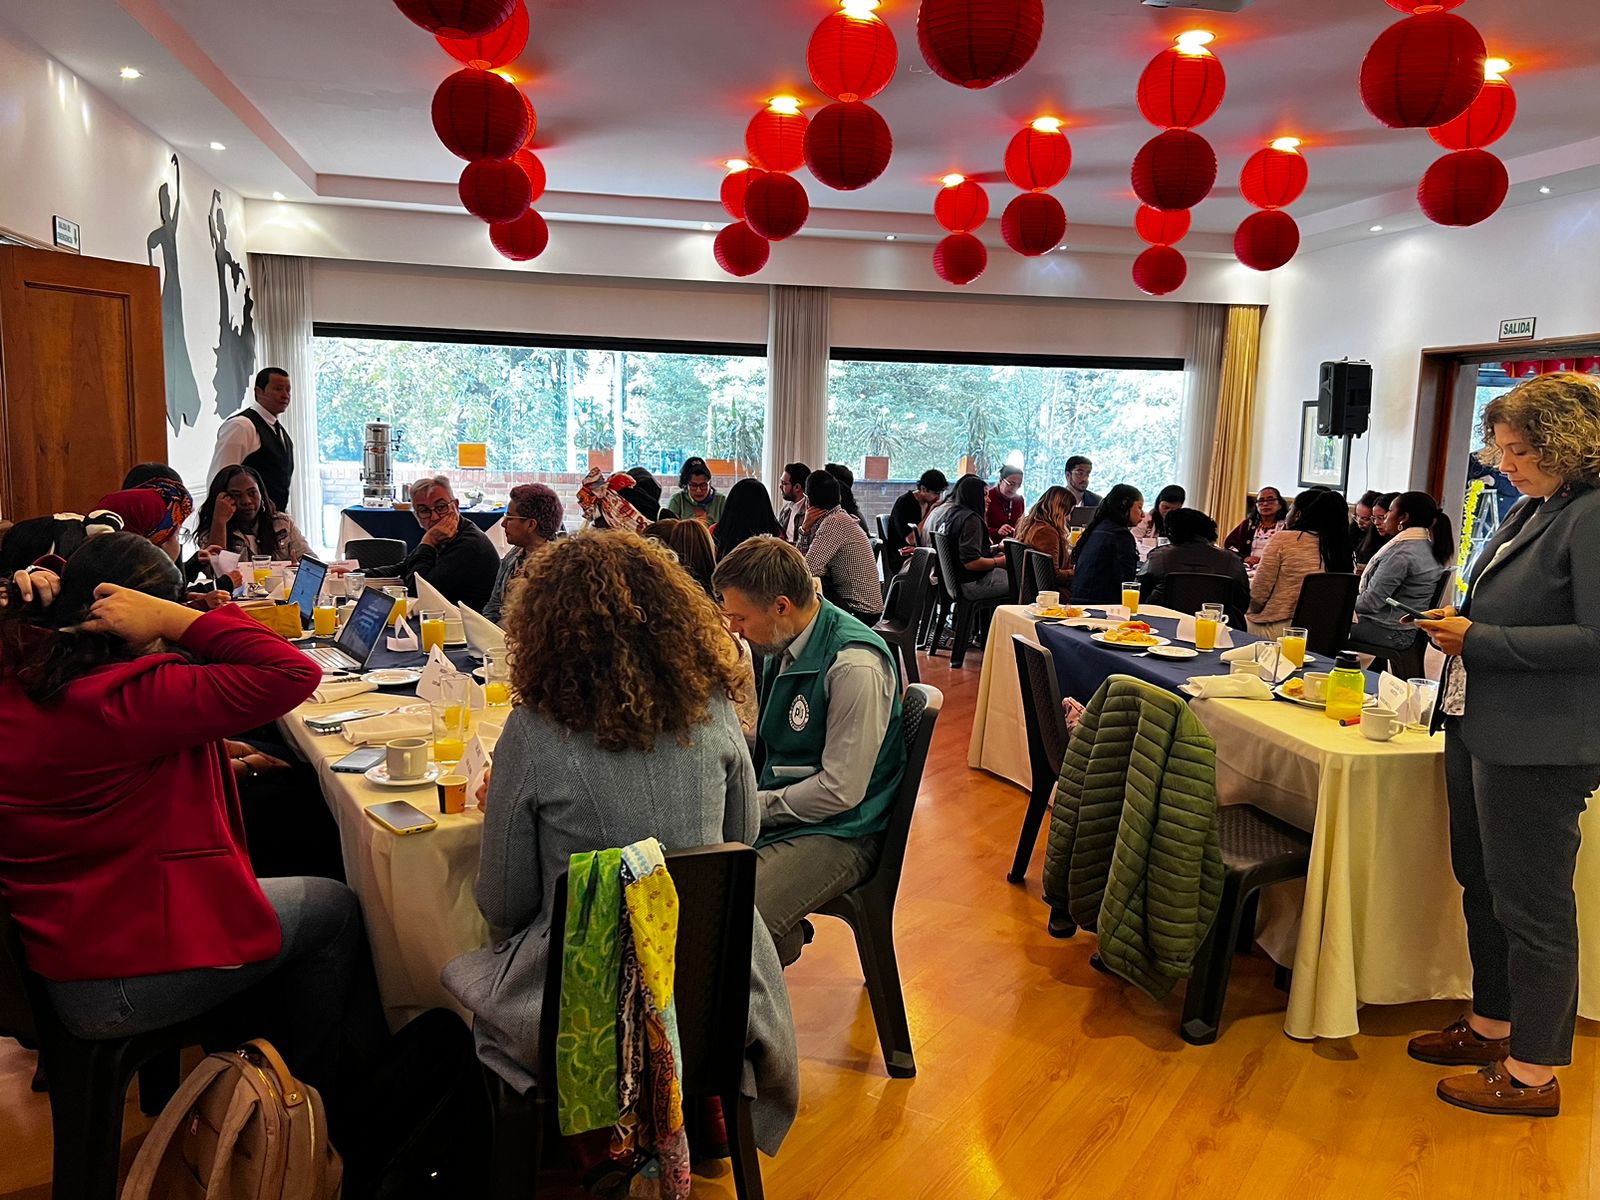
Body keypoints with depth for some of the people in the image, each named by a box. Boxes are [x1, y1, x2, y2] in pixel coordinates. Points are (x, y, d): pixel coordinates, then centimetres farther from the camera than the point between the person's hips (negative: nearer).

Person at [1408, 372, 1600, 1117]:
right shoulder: (1530, 512, 12)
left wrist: (1478, 640, -20)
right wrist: (1453, 625, 4)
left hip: (1536, 748, -9)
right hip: (1479, 728, 10)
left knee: (1531, 907, 2)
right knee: (1482, 889, 19)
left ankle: (1533, 1073, 17)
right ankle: (1492, 1025, 36)